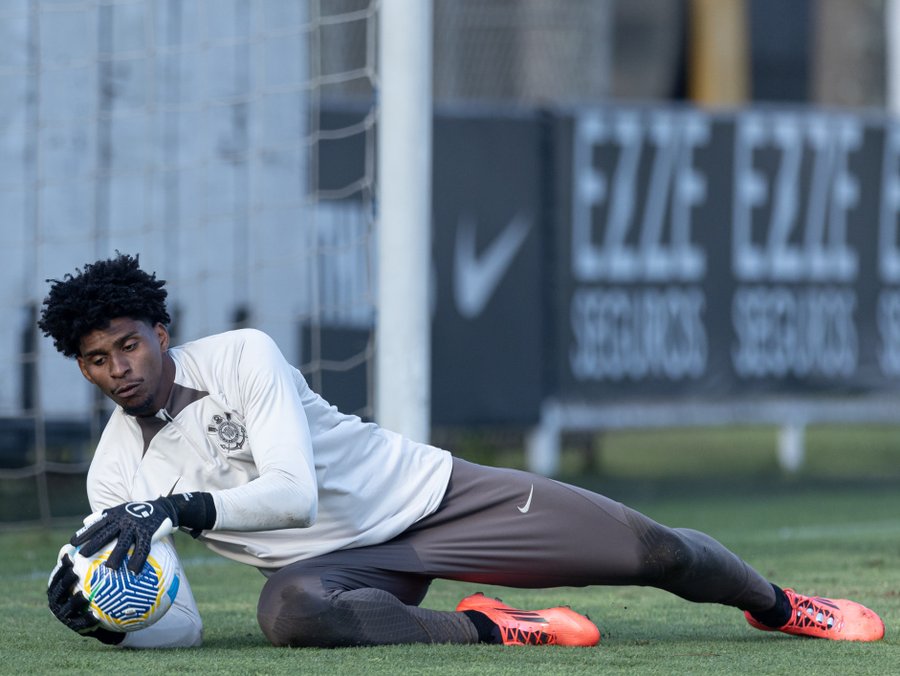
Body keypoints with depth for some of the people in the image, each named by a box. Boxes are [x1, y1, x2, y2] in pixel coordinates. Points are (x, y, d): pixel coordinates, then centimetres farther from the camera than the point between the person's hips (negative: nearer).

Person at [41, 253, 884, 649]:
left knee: (657, 550, -3)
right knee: (287, 610, -38)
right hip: (347, 562, 1)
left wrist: (176, 508, -38)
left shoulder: (242, 358, -13)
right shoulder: (116, 476, -3)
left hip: (432, 489, -1)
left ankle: (777, 603, 30)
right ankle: (483, 629, -17)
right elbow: (178, 625, -10)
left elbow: (291, 491, -25)